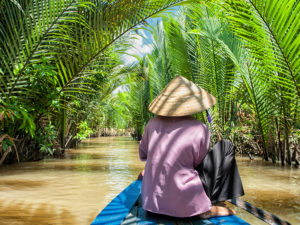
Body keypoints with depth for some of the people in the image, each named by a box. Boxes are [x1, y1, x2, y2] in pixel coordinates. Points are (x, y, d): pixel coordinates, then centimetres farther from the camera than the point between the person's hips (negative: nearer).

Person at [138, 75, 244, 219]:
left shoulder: (154, 123, -2)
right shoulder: (200, 129, -14)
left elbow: (142, 155, 13)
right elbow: (198, 163, 1)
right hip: (185, 207, -6)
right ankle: (208, 207, 4)